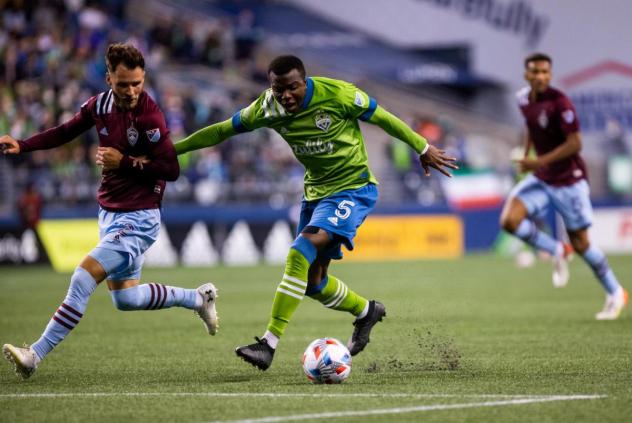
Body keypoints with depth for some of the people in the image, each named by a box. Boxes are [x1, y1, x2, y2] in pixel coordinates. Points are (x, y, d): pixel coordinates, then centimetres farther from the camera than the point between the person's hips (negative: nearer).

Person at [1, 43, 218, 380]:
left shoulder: (149, 117, -21)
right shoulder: (100, 104, -1)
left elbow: (171, 170, -20)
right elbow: (67, 131, 14)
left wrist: (125, 162, -26)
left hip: (137, 219, -8)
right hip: (109, 212, 8)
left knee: (83, 277, -19)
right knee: (125, 299, 16)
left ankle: (35, 355, -17)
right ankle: (198, 298, 36)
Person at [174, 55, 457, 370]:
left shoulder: (335, 94, -20)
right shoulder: (267, 108, -8)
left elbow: (381, 117, -8)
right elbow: (222, 130, 4)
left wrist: (423, 149, 2)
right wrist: (171, 149, 3)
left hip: (352, 189, -7)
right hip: (316, 191, 7)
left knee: (302, 252, -25)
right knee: (312, 281, 8)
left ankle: (269, 343, -27)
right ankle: (366, 311, 38)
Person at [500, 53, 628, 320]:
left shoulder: (559, 102, -21)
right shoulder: (523, 99, 0)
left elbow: (575, 144, -23)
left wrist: (540, 161, -28)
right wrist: (526, 154, 12)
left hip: (569, 180, -6)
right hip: (541, 178, 6)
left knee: (580, 243, 1)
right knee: (509, 221, -16)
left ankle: (615, 293, 21)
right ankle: (557, 252, 7)